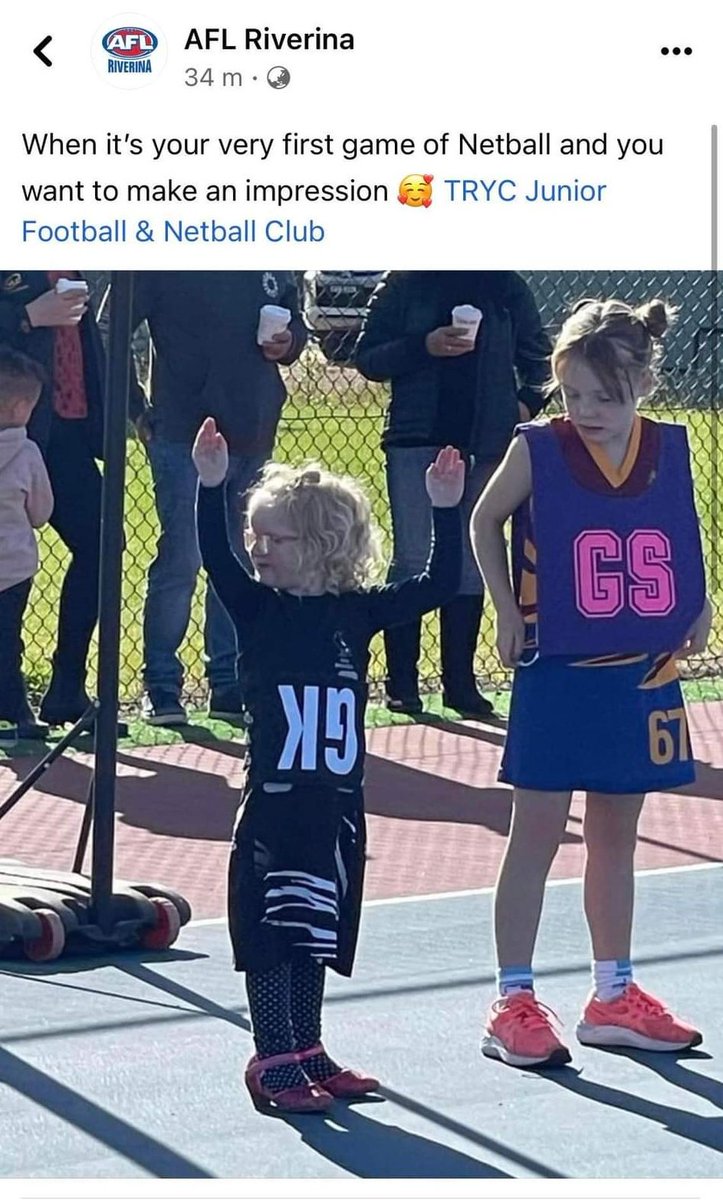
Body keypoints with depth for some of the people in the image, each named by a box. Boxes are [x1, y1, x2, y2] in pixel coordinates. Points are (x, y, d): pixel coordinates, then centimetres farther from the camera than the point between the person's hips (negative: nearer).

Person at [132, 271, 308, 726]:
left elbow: (295, 322, 23)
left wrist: (289, 342, -1)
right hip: (186, 434, -5)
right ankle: (162, 687, 3)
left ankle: (230, 686, 18)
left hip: (253, 436, 5)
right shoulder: (165, 264, -5)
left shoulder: (273, 267, 10)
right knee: (182, 559, -7)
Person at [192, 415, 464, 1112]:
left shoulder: (359, 612, 4)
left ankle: (307, 1053, 24)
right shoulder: (258, 610, -2)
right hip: (273, 803, -3)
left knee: (318, 935, 13)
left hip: (337, 807, 3)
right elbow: (217, 560, -19)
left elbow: (439, 585, 1)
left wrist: (445, 511, -8)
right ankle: (273, 1062, 3)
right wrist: (211, 487, -30)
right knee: (274, 934, -2)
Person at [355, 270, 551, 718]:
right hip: (416, 441, -2)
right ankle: (402, 681, 3)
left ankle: (460, 682, 11)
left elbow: (538, 355, 15)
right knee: (412, 561, -2)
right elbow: (368, 358, 0)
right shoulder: (405, 285, 3)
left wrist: (527, 403, -3)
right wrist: (424, 346, -16)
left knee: (471, 564, 6)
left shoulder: (506, 287, 8)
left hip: (484, 443, 2)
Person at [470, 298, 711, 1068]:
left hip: (641, 675, 4)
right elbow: (485, 521, 4)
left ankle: (613, 998, 24)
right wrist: (506, 608, -4)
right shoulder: (537, 452, -10)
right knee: (536, 833, 0)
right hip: (557, 676, -4)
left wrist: (695, 605, 0)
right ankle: (513, 1004, 6)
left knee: (616, 838, 14)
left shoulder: (670, 451, 0)